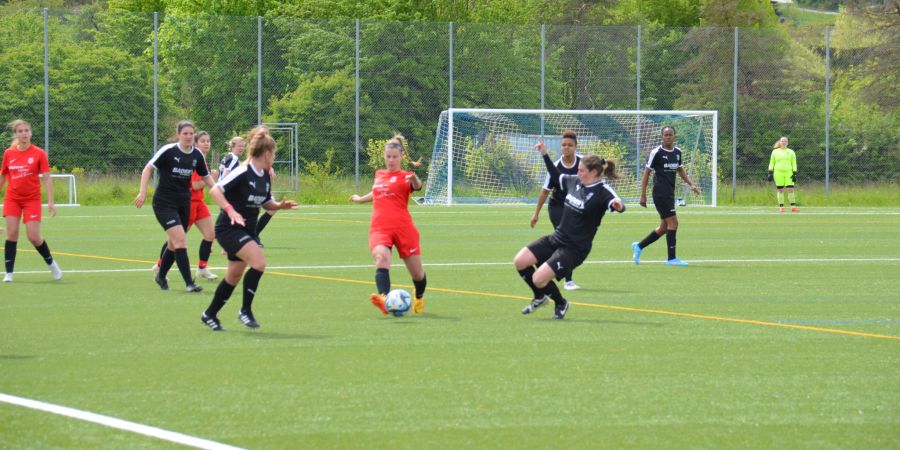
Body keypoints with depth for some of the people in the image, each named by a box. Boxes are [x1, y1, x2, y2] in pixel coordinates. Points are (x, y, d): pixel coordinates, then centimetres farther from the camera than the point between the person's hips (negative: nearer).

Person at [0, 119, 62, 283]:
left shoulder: (39, 153, -6)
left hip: (32, 199, -2)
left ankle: (51, 263, 19)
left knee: (34, 237, -7)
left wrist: (50, 202, -13)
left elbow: (47, 179, -7)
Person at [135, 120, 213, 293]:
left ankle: (161, 276, 36)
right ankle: (189, 283, -18)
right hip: (164, 202, -6)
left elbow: (206, 177, 13)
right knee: (180, 239, -18)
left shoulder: (197, 155, 1)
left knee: (174, 243, 14)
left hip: (184, 203, 6)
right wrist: (142, 192, -16)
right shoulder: (168, 150, -14)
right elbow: (148, 168, -9)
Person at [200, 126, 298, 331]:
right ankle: (246, 310, -12)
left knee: (234, 275, 14)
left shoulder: (265, 176, 7)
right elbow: (215, 190, -24)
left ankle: (210, 314, 30)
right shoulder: (243, 173, -19)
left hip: (246, 231, 9)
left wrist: (280, 205, 0)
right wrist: (230, 211, -35)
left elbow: (266, 202, 20)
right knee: (259, 261, -24)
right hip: (229, 229, -9)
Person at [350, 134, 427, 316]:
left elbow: (417, 186, -24)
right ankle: (384, 299, -49)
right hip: (379, 228, 3)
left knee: (417, 272, 6)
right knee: (381, 257, -29)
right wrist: (361, 199, 53)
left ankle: (419, 299, 38)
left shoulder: (404, 176, 0)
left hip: (403, 228, -3)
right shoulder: (379, 174, 16)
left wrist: (415, 181, -48)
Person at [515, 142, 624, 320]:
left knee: (539, 279, -18)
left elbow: (618, 205, -35)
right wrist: (545, 155, 23)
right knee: (520, 261, -4)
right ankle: (540, 298, 19)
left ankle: (561, 304, 13)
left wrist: (618, 205, -58)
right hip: (556, 238, 7)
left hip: (574, 248, -7)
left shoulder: (602, 192, -17)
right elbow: (556, 176, 26)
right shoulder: (574, 181, 5)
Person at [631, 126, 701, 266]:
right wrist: (643, 195, -9)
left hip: (670, 194, 8)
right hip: (660, 194, -8)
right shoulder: (656, 152, -9)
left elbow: (680, 170, 26)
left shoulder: (677, 152, 10)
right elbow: (646, 173, -6)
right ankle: (672, 258, -7)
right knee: (673, 223, -12)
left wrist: (691, 184, 13)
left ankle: (639, 246, 26)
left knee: (664, 227, 12)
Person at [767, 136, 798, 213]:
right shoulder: (775, 152, 11)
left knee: (791, 189, -8)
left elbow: (794, 163, 9)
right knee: (780, 190, -1)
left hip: (788, 173, 0)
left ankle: (793, 207, -6)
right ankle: (781, 207, 3)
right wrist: (770, 173, 2)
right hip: (778, 173, 0)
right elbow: (771, 163, 11)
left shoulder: (791, 152, 11)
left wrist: (795, 174, 0)